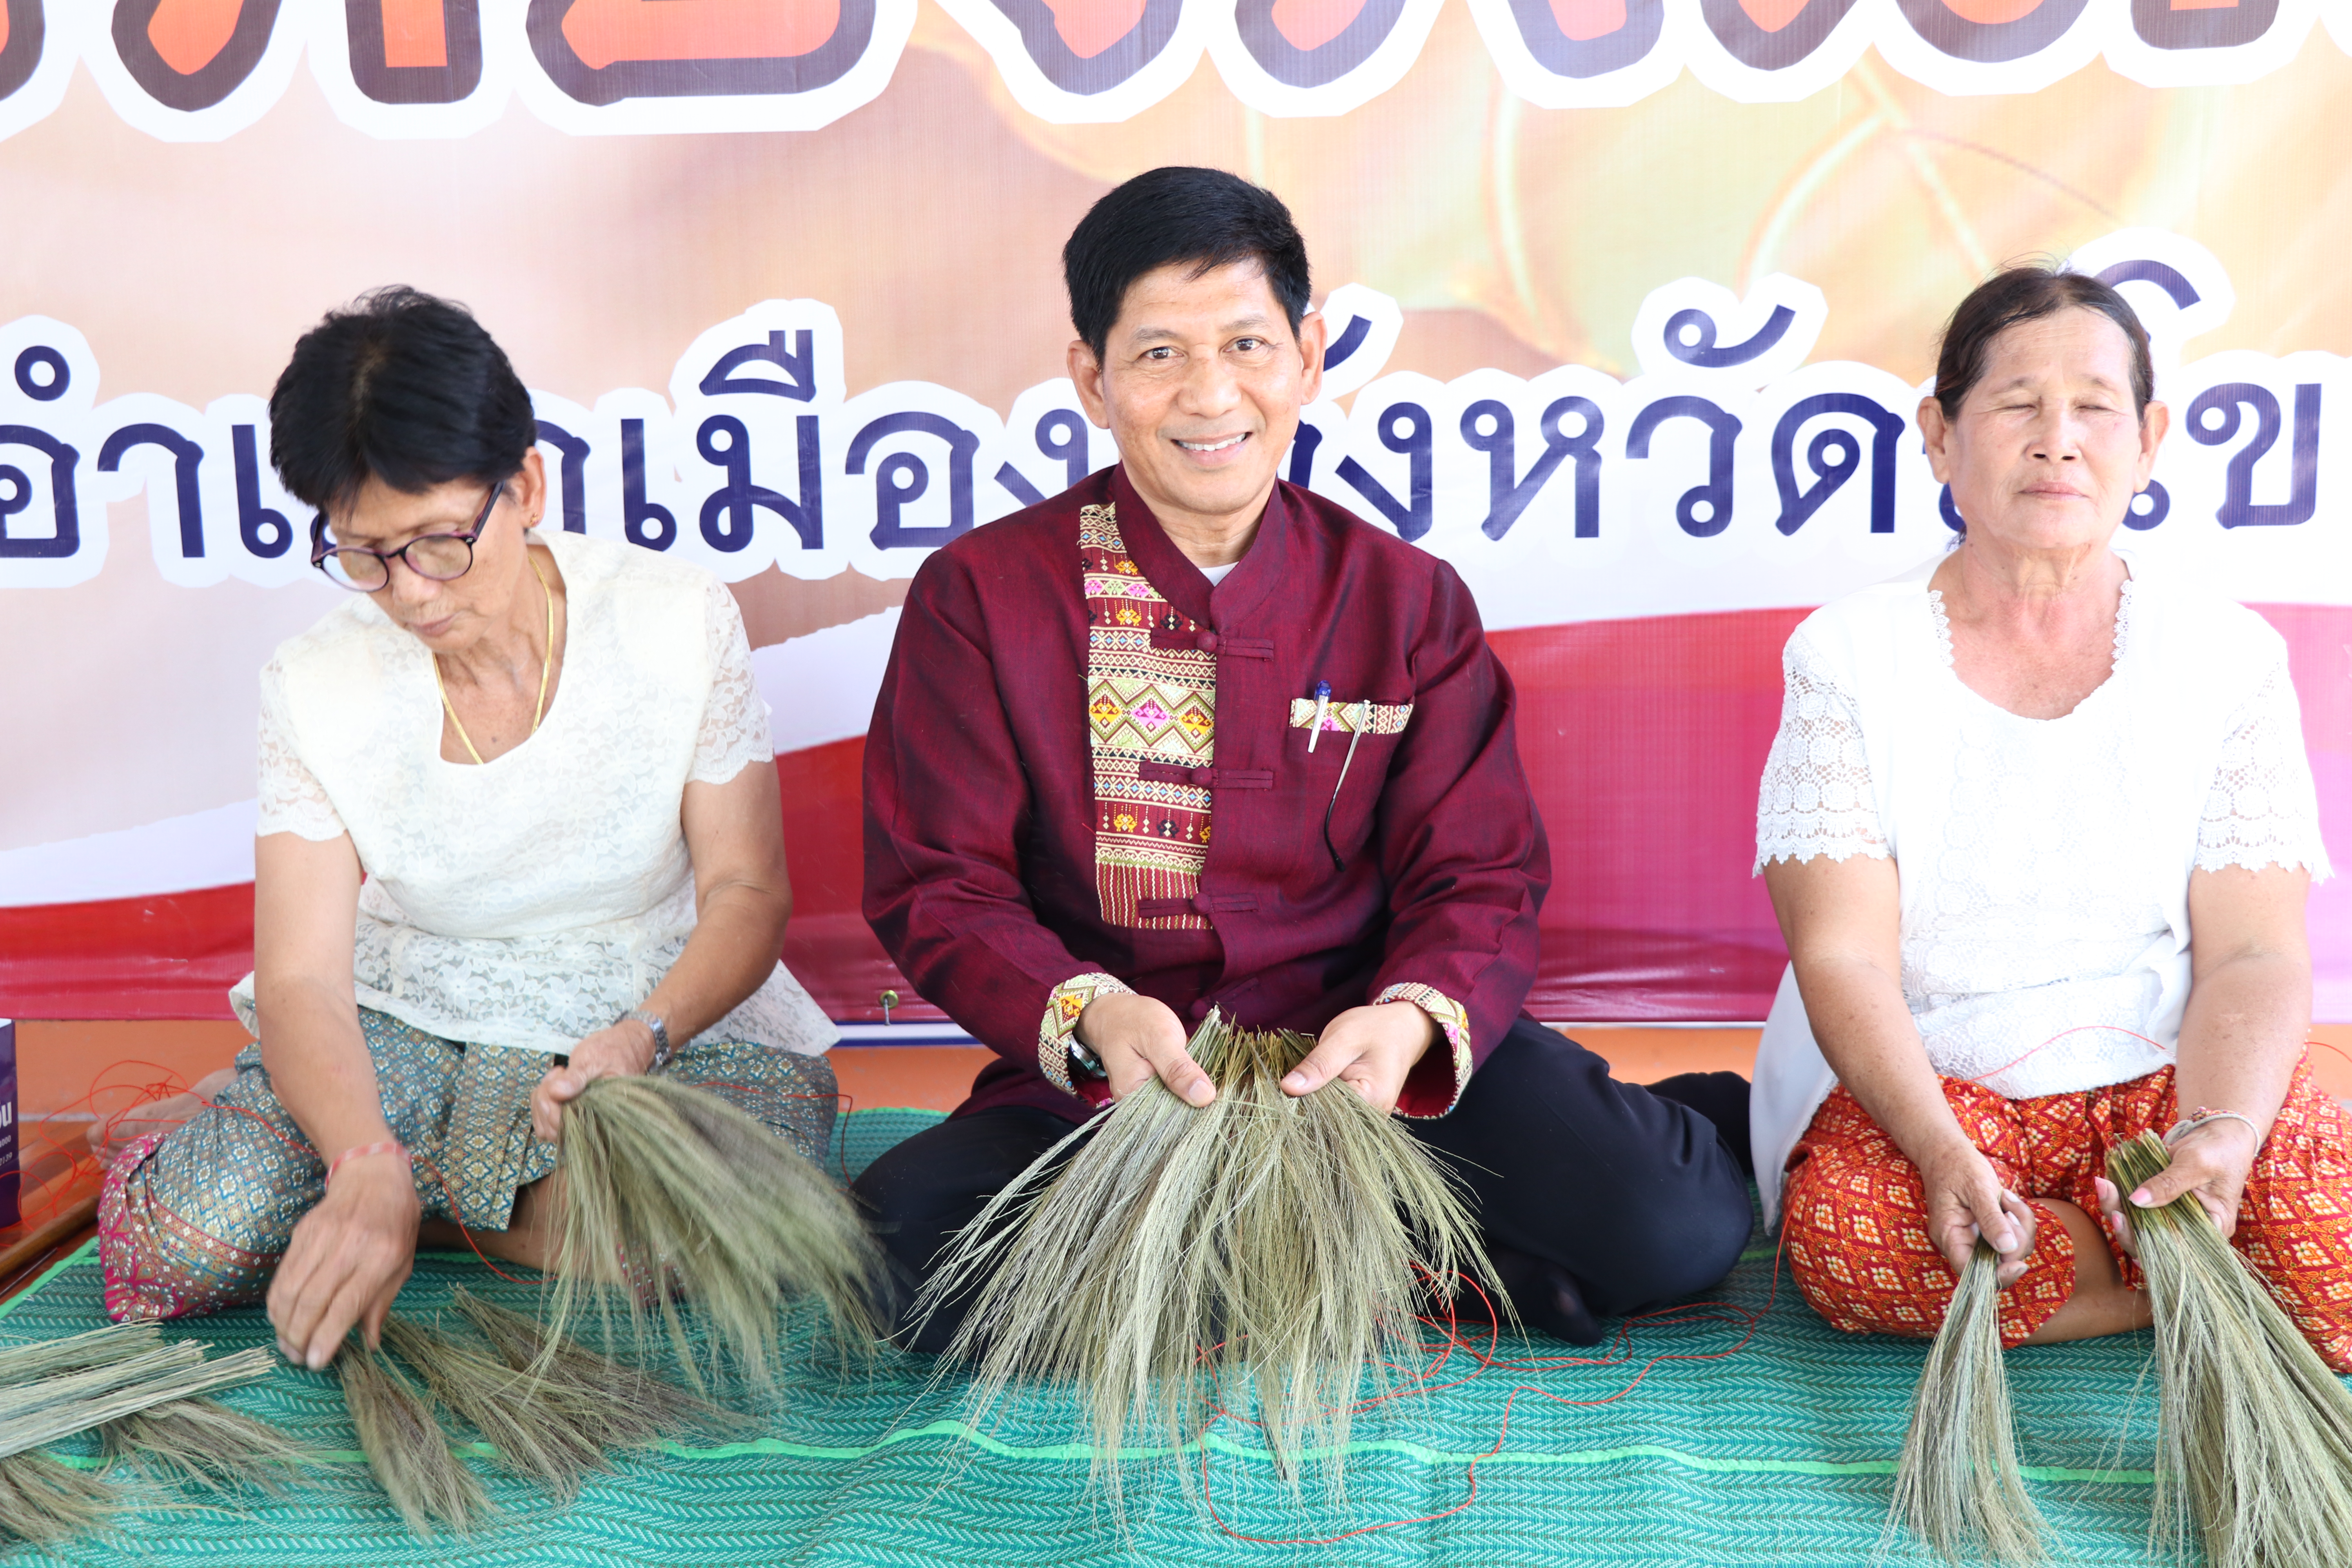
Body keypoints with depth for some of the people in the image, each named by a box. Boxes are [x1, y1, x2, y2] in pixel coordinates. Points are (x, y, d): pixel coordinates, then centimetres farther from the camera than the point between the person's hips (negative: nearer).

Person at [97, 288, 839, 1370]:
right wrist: (367, 1165, -34)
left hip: (671, 1011, 0)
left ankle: (440, 1192, -4)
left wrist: (642, 1036, -26)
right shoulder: (314, 687, -7)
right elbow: (302, 976, -14)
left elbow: (746, 890, -6)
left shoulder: (677, 621, -10)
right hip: (408, 1028, 1)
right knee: (191, 1241, -25)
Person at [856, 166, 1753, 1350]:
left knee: (1675, 1233, -25)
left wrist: (1414, 1019, -22)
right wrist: (1090, 1015, -24)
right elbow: (937, 886, -3)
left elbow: (1480, 881, 1)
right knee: (902, 1245, -30)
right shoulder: (979, 597, -1)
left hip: (1356, 1054, -1)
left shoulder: (1409, 600, 5)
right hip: (1099, 1077, 1)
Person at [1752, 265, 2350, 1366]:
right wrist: (1940, 1148, -28)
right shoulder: (1848, 654, -1)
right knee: (1851, 1237, -33)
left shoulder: (2228, 654, 4)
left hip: (2164, 1078, 1)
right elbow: (1843, 955, -10)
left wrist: (2222, 1132, -25)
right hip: (1922, 1084, 0)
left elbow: (2253, 953, -3)